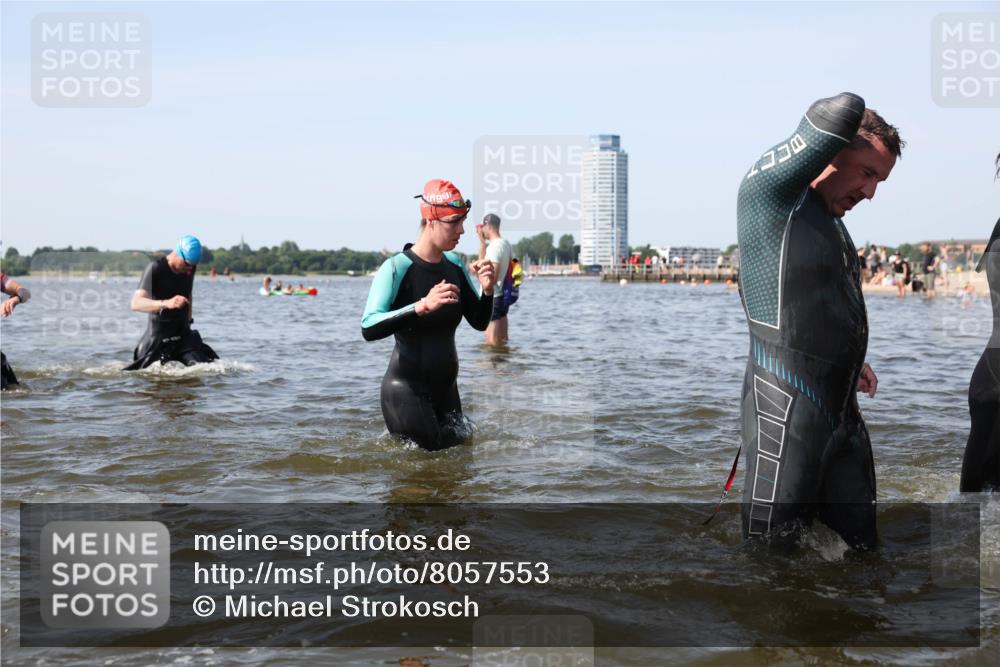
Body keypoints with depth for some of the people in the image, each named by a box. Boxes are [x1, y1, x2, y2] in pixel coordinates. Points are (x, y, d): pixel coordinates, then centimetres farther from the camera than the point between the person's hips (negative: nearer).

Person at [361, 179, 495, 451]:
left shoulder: (455, 265, 5)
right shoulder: (397, 268, -16)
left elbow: (480, 323, 11)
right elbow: (369, 328, -28)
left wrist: (487, 291, -9)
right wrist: (422, 306, -38)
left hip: (445, 387, 7)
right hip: (406, 389, -7)